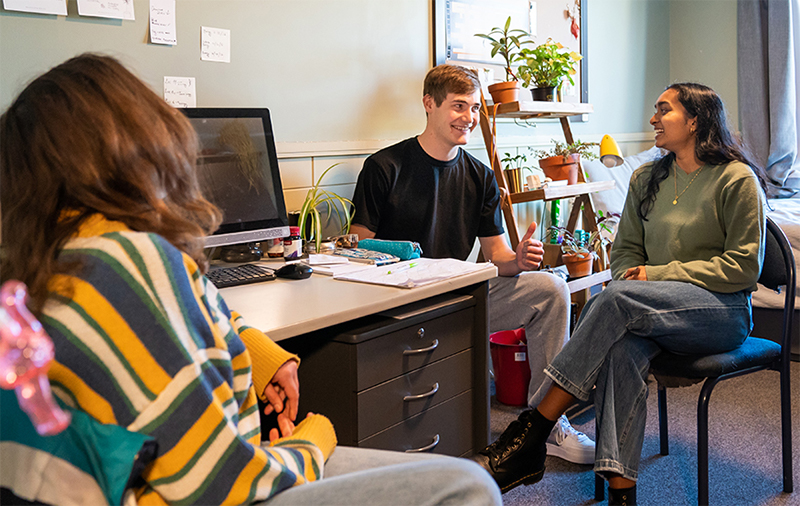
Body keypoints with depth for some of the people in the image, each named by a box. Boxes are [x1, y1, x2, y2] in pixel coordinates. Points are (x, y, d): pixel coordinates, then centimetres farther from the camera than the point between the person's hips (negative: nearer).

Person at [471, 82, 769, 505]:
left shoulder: (737, 179, -3)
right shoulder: (646, 180, 15)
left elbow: (743, 266, -8)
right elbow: (625, 249, 18)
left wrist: (660, 274, -13)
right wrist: (630, 276, -7)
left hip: (724, 311, -5)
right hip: (655, 311, 5)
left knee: (617, 297, -33)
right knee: (622, 347, -33)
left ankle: (532, 432, -34)